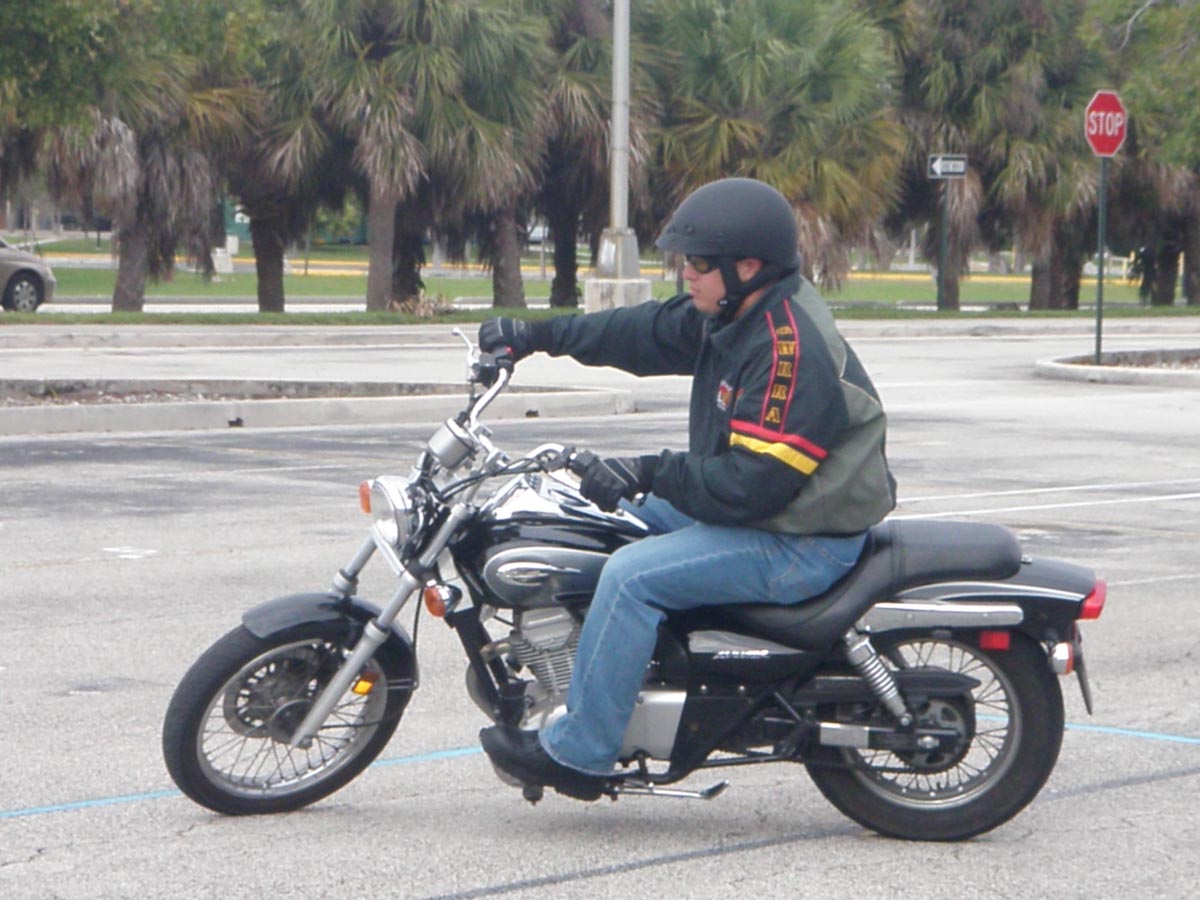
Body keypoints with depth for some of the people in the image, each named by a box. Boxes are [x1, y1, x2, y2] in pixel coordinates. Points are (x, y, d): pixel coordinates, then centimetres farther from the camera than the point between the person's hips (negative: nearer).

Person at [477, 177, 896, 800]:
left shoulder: (791, 348, -26)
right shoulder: (735, 314, 5)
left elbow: (755, 480, -29)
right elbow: (647, 332, 19)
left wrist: (651, 474, -23)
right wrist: (535, 337, 17)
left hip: (801, 544, -11)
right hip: (749, 513, 11)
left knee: (633, 575, -22)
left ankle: (577, 754, -16)